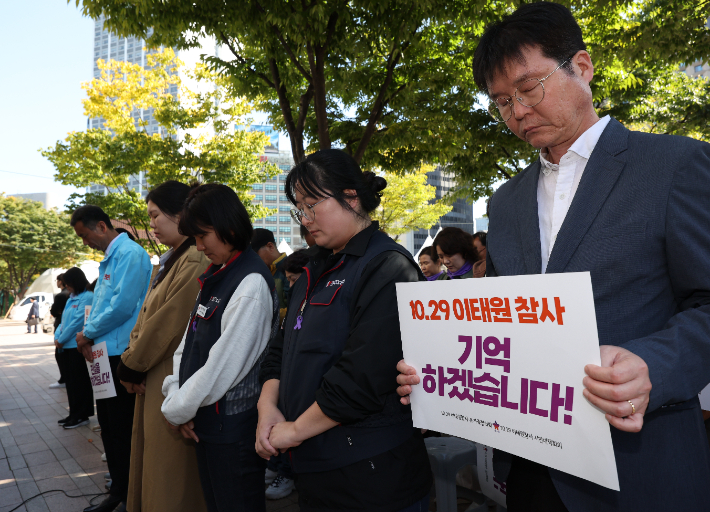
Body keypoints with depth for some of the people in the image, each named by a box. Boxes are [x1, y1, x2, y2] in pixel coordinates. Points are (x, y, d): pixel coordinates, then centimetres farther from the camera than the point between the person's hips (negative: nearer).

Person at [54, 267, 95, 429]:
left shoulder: (87, 297, -11)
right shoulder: (71, 299, 16)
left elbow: (78, 321, -16)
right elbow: (63, 321, 19)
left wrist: (61, 339, -10)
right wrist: (57, 337, 2)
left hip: (78, 346, -8)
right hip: (66, 347, 8)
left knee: (80, 382, -1)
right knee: (70, 381, 13)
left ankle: (82, 415, 9)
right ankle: (74, 414, 23)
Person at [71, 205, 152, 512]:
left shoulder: (130, 254, -14)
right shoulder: (109, 258, 16)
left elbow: (122, 306, -21)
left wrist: (88, 333, -8)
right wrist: (90, 338, 4)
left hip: (121, 354, -10)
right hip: (104, 353, 10)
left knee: (122, 429, 0)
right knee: (109, 426, 17)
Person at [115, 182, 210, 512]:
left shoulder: (195, 262, -19)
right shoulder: (167, 263, 14)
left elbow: (167, 323, -20)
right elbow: (146, 317, 15)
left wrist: (131, 365, -8)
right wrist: (133, 361, 3)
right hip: (151, 381, 10)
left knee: (168, 471, 3)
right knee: (149, 459, 21)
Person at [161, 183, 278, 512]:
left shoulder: (252, 283, -19)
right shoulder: (215, 277, 9)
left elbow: (222, 365, -20)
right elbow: (188, 343, 10)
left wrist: (177, 410, -8)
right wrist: (176, 397, -2)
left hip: (233, 425, -8)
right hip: (204, 422, 8)